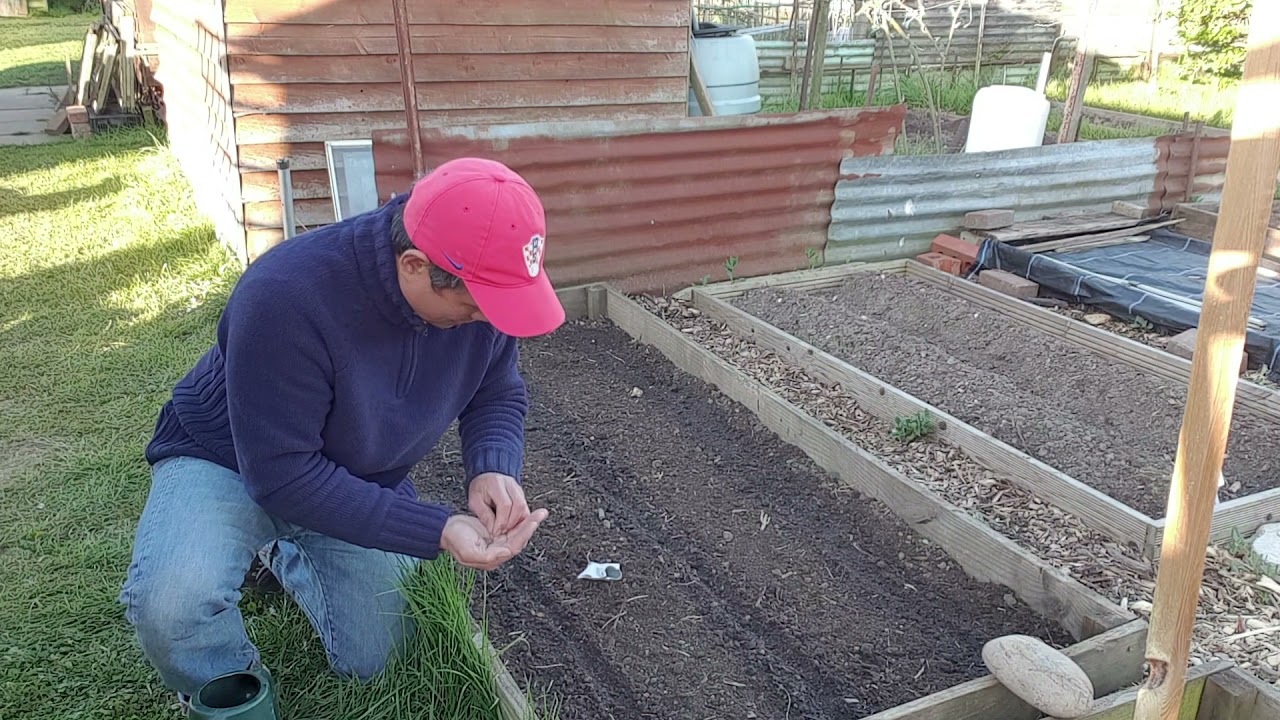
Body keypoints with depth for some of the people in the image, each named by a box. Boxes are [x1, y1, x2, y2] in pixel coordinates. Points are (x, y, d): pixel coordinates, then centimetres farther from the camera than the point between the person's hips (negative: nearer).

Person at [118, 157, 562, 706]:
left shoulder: (479, 286, -21)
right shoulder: (285, 298, -38)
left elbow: (498, 394, -5)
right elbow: (282, 473, -34)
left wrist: (493, 469, -28)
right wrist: (436, 532, -38)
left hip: (364, 481, 5)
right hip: (228, 461, -4)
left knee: (374, 663, 9)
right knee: (171, 604, -34)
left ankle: (285, 553, 36)